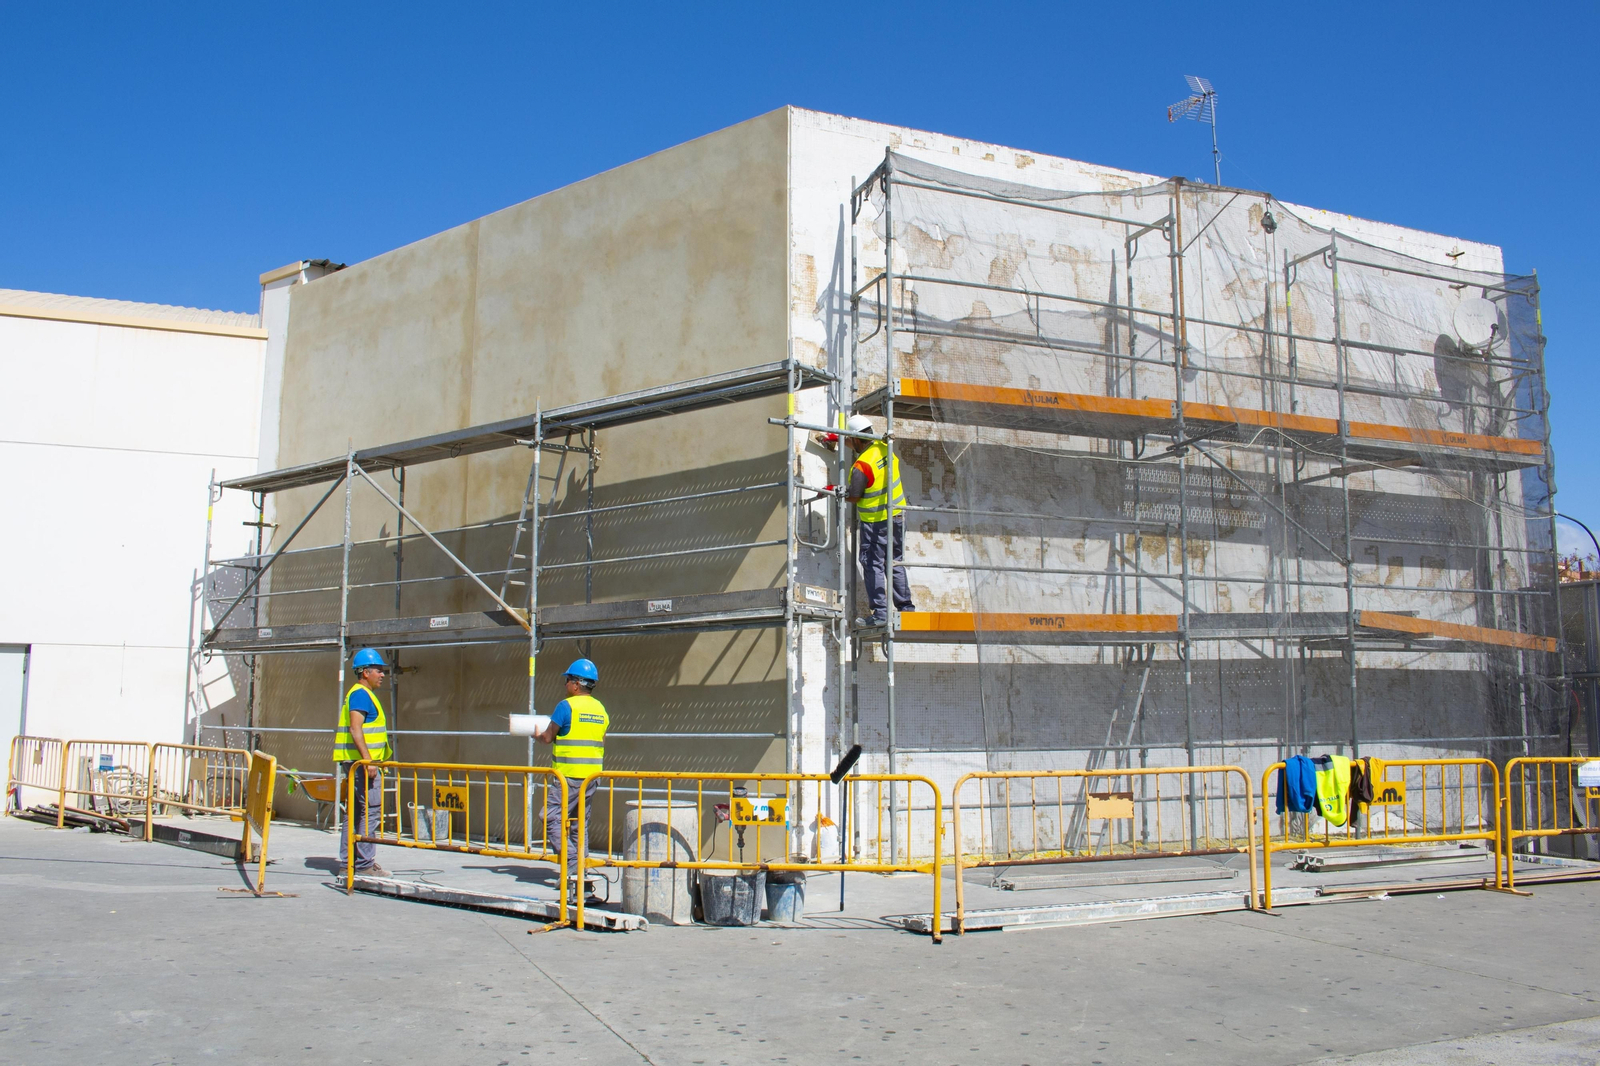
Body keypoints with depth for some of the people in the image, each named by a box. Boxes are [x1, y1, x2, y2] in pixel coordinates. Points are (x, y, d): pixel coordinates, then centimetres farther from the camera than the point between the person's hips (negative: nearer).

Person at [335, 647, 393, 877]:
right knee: (371, 809, -11)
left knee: (356, 809, 13)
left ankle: (348, 858, 18)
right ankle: (365, 863, -12)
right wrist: (368, 760, -26)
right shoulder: (361, 694, -12)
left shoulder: (362, 694, 20)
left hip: (359, 761, 11)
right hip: (361, 760, -11)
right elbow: (355, 729, -21)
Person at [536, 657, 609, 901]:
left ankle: (573, 870, -20)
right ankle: (577, 878, 16)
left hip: (569, 774, -8)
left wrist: (538, 735, 20)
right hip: (592, 776, 8)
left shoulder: (566, 706, -9)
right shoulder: (601, 709, 12)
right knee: (577, 825, 15)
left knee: (552, 819, -6)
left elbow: (548, 737, -3)